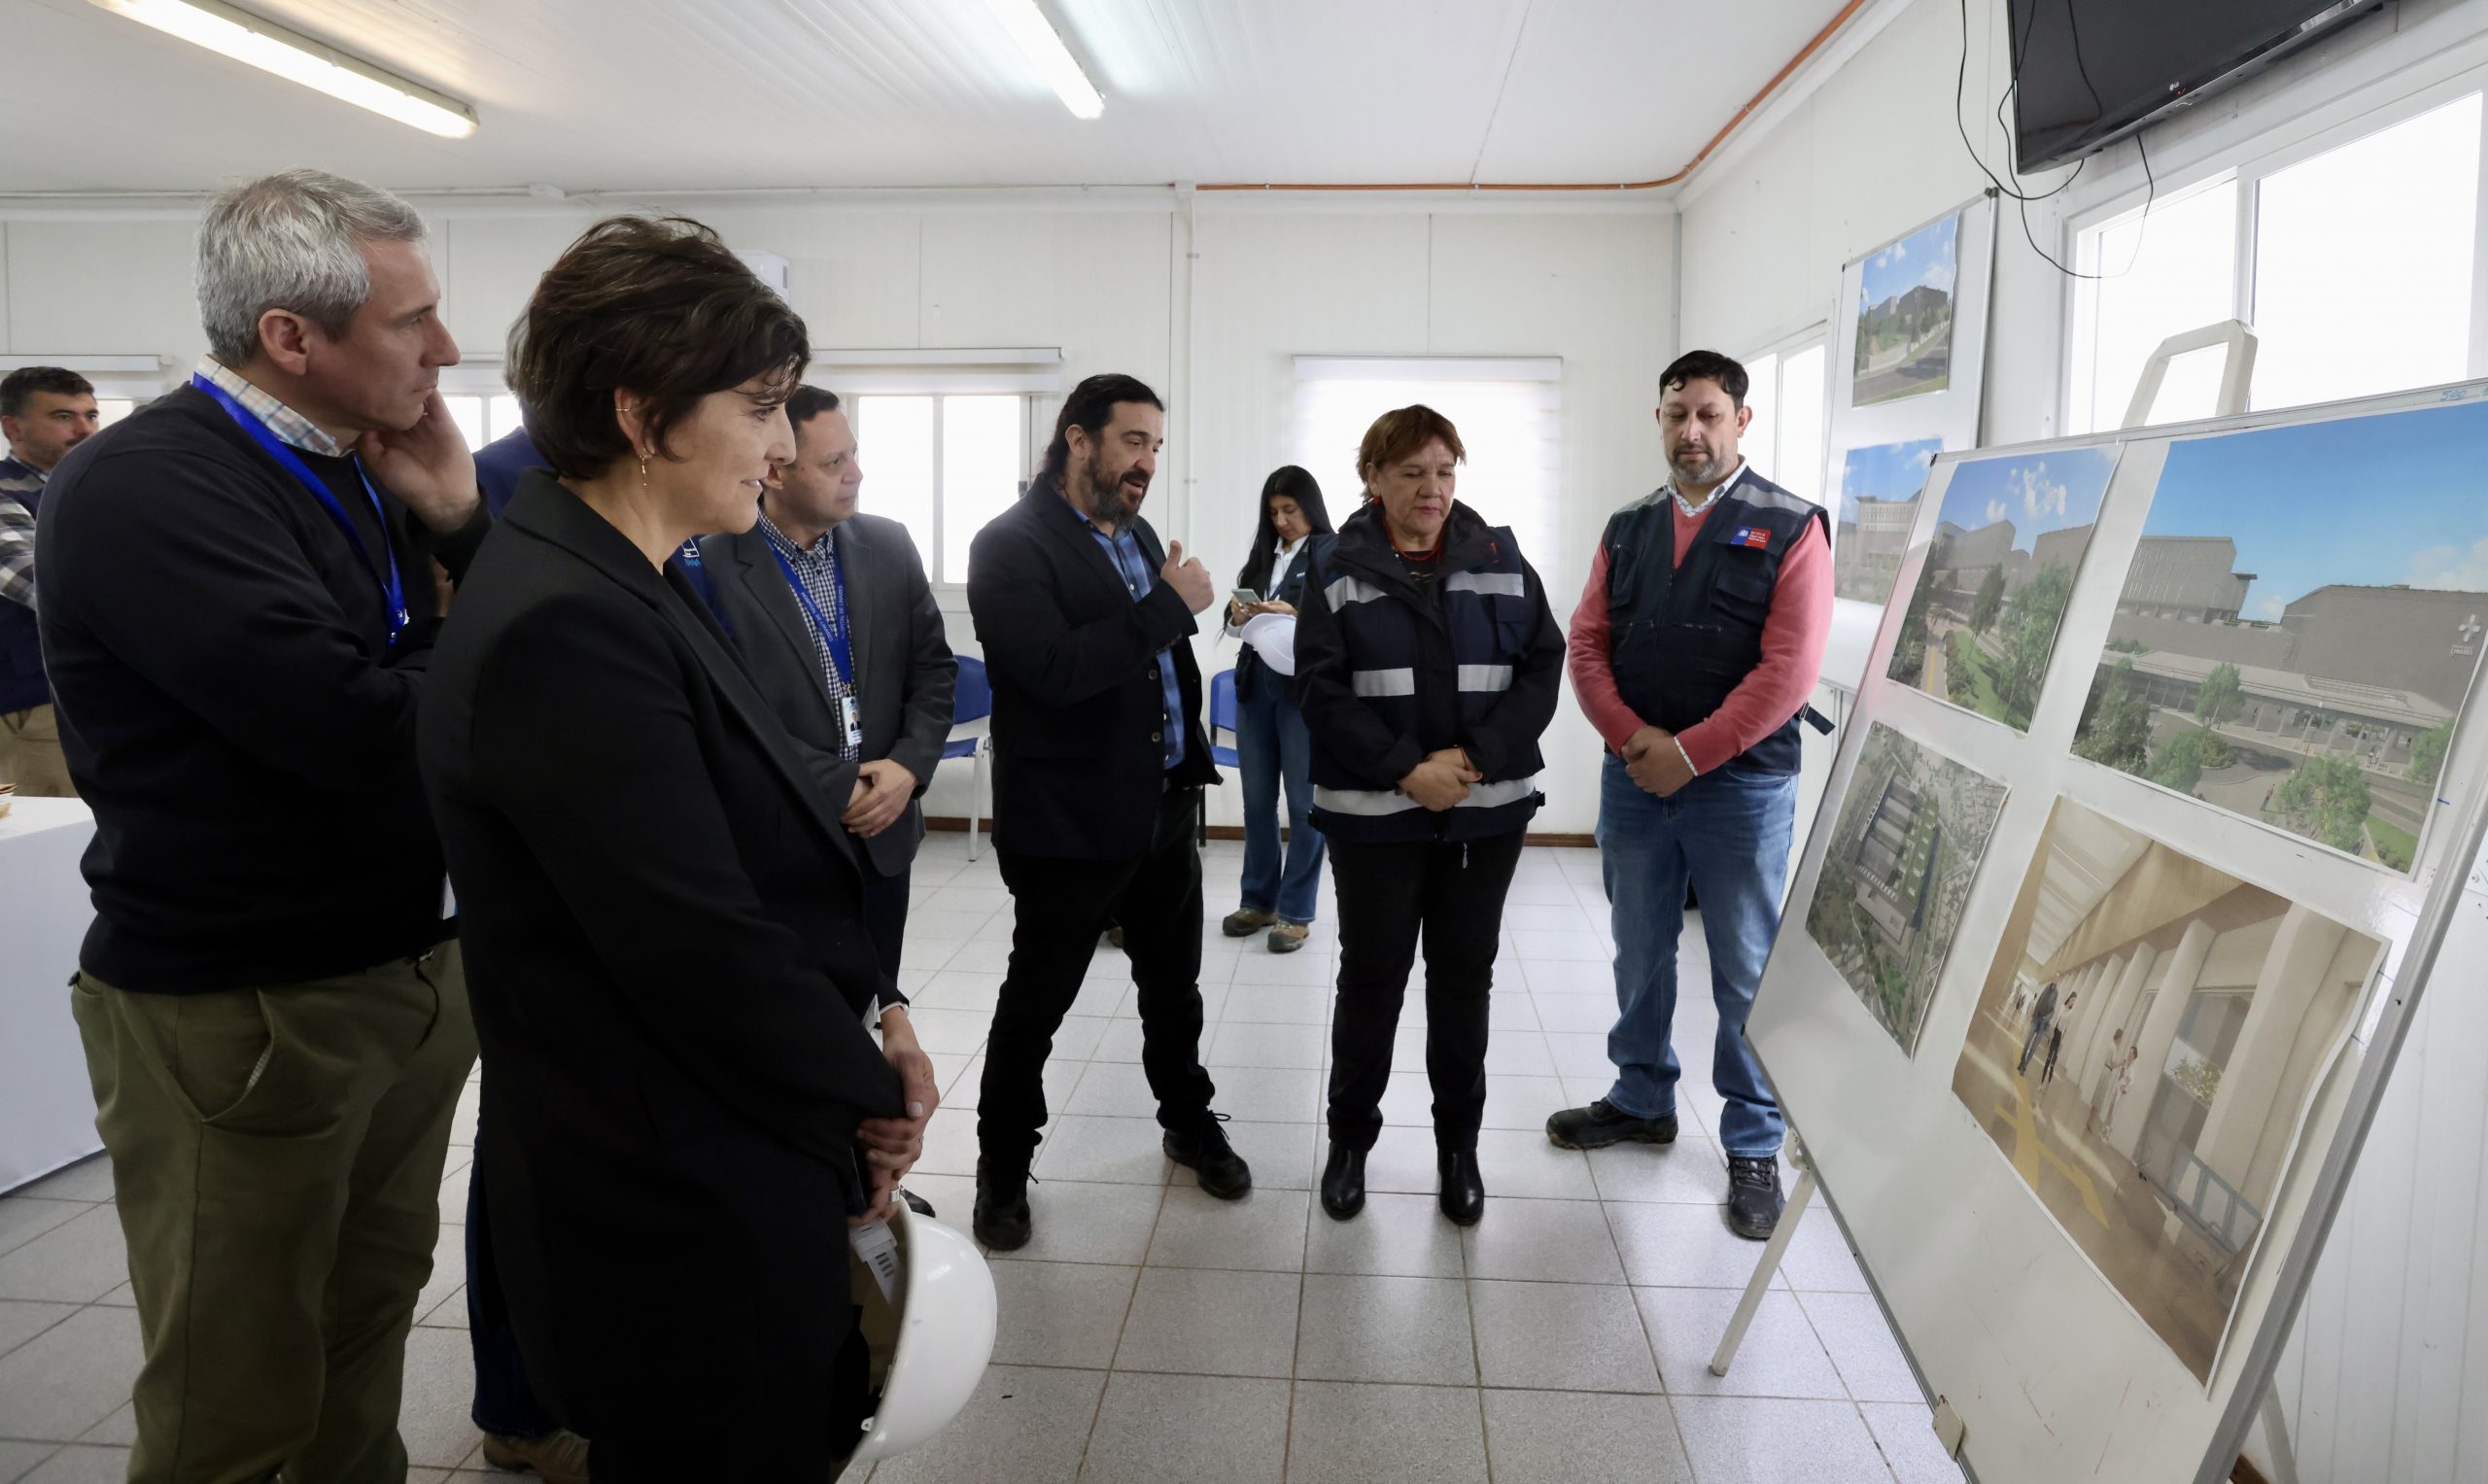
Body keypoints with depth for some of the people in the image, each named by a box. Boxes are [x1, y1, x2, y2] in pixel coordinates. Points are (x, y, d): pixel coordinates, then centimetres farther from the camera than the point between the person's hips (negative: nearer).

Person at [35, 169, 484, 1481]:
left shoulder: (359, 472, 6)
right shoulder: (138, 488, -18)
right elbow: (356, 727, -28)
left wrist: (456, 520, -9)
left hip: (412, 970, 7)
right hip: (240, 1016, -7)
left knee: (369, 1324, 21)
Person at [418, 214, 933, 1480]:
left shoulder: (620, 586, 6)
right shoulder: (565, 626, -25)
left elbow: (773, 847, 9)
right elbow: (700, 948, -25)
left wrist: (871, 1011, 1)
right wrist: (869, 1092, -10)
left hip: (743, 1176, 9)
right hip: (679, 1222, -9)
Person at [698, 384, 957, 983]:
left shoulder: (889, 545, 3)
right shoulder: (715, 567, -12)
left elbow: (934, 667, 6)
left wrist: (909, 765, -9)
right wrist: (839, 789, -15)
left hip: (884, 830, 4)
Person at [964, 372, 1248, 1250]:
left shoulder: (1137, 536, 11)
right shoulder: (1011, 545, -13)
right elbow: (1054, 668, -28)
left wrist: (1191, 756, 12)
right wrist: (1171, 603, -23)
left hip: (1164, 810, 7)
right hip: (1068, 823, -7)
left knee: (1174, 987, 20)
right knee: (1035, 1003, 9)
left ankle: (1190, 1123, 41)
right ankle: (1003, 1163, 28)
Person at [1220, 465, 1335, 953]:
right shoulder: (1264, 554, 14)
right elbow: (1235, 616, 16)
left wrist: (1294, 616, -24)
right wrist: (1238, 616, -6)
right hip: (1255, 683, 6)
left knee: (1303, 802, 2)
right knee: (1257, 799, 12)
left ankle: (1296, 911, 9)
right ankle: (1258, 900, 23)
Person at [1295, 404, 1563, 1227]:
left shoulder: (1501, 560, 3)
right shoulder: (1338, 573, -1)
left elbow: (1543, 666, -1)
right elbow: (1322, 691, -8)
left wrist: (1479, 756, -13)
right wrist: (1406, 768, -17)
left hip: (1488, 810, 2)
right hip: (1373, 813, -1)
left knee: (1465, 976, 11)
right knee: (1370, 975, 8)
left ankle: (1459, 1143, 28)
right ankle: (1350, 1136, 26)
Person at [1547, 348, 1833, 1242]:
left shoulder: (1790, 527, -5)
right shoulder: (1627, 529, 10)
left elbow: (1790, 666, -13)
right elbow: (1587, 641, 5)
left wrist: (1689, 753, -15)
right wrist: (1631, 737, -11)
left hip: (1741, 783, -4)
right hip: (1632, 778, 4)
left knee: (1746, 972, 5)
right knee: (1640, 955, 15)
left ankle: (1753, 1146, 20)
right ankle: (1642, 1101, 33)